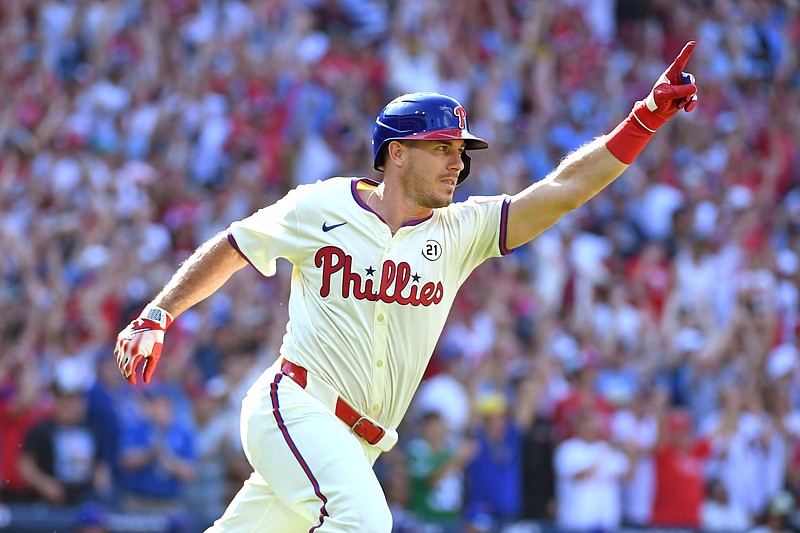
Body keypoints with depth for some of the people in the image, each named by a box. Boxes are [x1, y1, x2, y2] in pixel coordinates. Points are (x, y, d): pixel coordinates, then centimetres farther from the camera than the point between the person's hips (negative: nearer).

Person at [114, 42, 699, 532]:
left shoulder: (459, 232, 4)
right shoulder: (320, 208, -3)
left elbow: (561, 191, -5)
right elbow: (228, 251, 11)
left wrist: (649, 116, -14)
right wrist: (155, 318, 5)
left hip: (355, 445, 5)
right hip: (295, 406, -5)